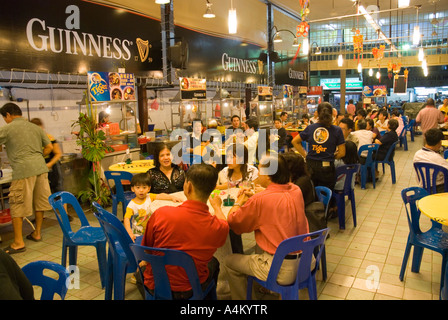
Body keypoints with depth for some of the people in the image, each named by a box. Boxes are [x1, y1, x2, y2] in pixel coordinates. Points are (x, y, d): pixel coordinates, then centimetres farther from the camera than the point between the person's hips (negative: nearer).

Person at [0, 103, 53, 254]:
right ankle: (37, 233, 27)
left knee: (17, 206, 2)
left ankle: (18, 242, 5)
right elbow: (49, 147, 14)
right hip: (40, 167, 6)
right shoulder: (35, 127, 16)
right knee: (39, 202, 15)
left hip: (23, 170, -6)